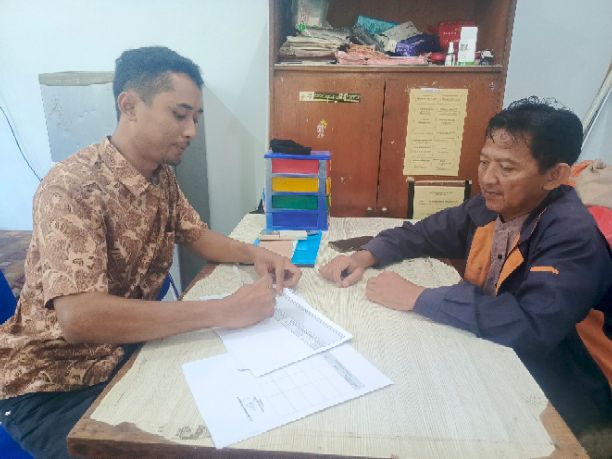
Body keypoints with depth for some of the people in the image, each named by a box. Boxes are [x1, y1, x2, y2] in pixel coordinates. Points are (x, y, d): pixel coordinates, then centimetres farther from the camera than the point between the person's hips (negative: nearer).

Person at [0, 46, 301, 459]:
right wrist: (225, 311, -37)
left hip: (132, 348, 7)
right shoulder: (72, 188, -27)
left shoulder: (162, 176, -2)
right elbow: (79, 318, -37)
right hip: (54, 380, -6)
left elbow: (196, 235, 10)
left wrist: (255, 254, -10)